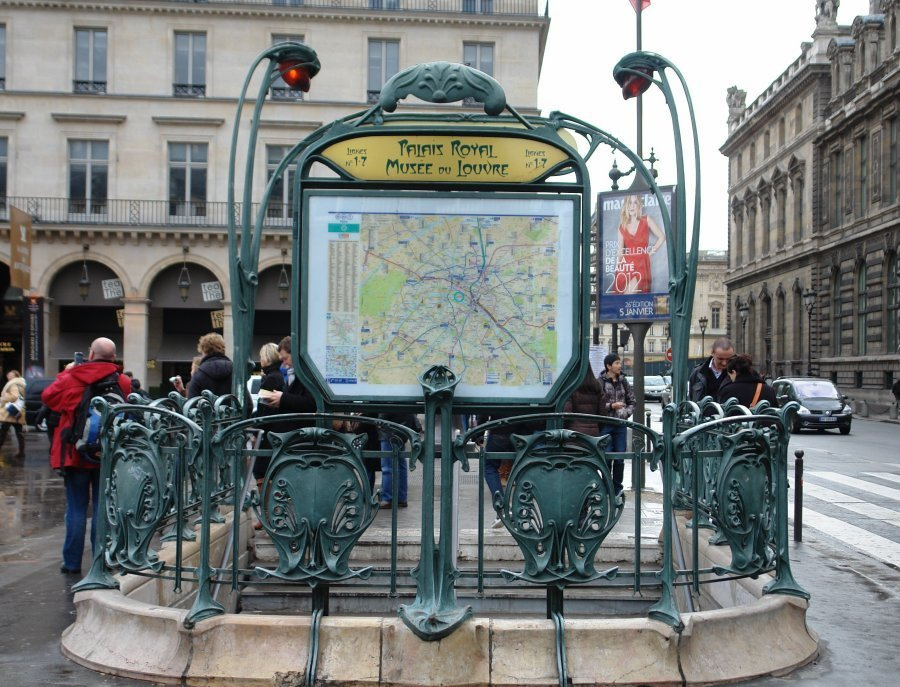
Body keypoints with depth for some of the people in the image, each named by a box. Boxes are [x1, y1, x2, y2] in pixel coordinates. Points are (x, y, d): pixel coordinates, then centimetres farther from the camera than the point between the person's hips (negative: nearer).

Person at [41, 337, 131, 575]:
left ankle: (72, 562, 9)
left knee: (76, 508, 6)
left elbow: (48, 396, 9)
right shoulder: (123, 382, -6)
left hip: (76, 453, -1)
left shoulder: (72, 377, -7)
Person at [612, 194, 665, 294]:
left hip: (641, 264, -3)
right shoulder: (622, 225, 9)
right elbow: (620, 250, 10)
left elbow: (662, 237, 6)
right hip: (626, 265, 3)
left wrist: (651, 251, 2)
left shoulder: (646, 220, 2)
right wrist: (617, 267, 3)